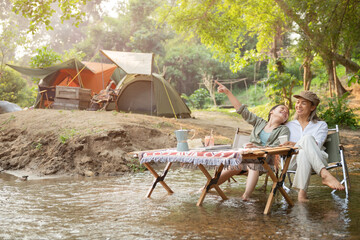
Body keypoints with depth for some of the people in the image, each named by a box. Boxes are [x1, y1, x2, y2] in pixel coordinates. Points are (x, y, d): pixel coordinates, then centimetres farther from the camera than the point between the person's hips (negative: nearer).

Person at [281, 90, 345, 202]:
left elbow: (317, 146, 0)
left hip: (317, 161, 0)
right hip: (294, 161, 1)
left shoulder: (321, 125, 18)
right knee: (307, 138, -34)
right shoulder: (289, 125, 27)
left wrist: (296, 145, -16)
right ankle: (325, 175, -53)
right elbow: (283, 146, 17)